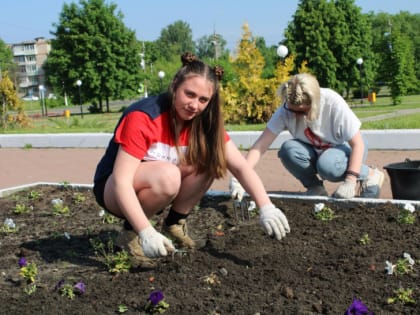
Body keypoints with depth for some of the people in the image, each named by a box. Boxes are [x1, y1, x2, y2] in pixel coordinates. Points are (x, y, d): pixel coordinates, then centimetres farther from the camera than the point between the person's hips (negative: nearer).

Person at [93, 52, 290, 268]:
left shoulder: (205, 122, -10)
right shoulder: (142, 117, -28)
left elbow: (240, 166, -18)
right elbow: (121, 182, -32)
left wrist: (266, 208, -33)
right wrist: (147, 232, -42)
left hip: (153, 190, 6)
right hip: (114, 190, -5)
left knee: (207, 160, -18)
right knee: (168, 176, -35)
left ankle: (174, 223, 0)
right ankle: (130, 232, -11)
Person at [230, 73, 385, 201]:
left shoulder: (333, 103, -30)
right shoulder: (285, 110, -22)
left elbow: (358, 144, -25)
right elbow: (260, 145, -27)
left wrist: (350, 181, -36)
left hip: (344, 149, -3)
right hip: (316, 151, 3)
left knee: (327, 165, -37)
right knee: (288, 149, -29)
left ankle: (369, 175, -6)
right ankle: (315, 188, -4)